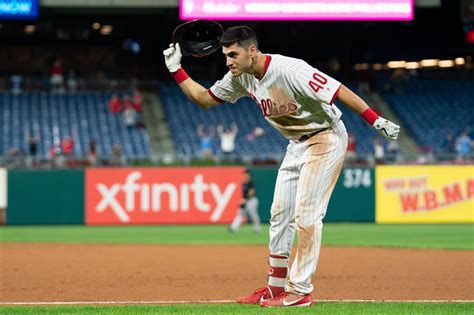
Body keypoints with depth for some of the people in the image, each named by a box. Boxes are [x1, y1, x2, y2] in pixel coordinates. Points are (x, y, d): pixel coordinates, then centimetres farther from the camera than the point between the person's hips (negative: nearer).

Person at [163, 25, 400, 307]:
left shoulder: (290, 70, -29)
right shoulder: (241, 78, -3)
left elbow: (339, 91, -29)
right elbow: (204, 99, 9)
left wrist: (376, 121, -33)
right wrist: (176, 70, -3)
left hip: (326, 138, -9)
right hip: (298, 144, 9)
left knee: (306, 214, -12)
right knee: (280, 213, 10)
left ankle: (300, 291, -6)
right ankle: (276, 287, 20)